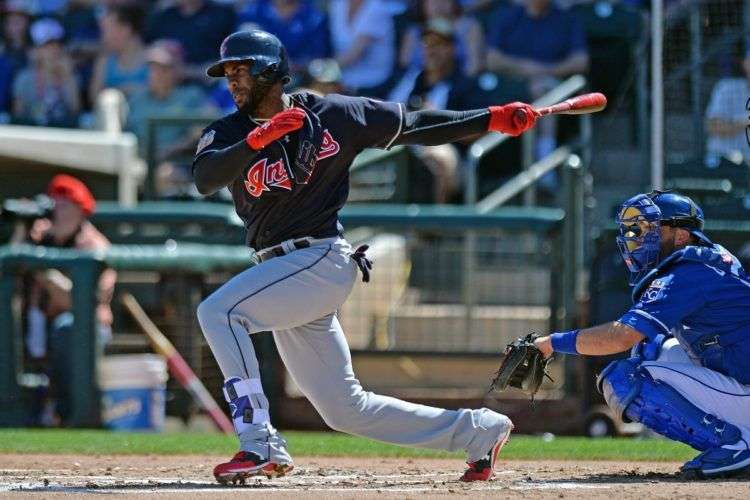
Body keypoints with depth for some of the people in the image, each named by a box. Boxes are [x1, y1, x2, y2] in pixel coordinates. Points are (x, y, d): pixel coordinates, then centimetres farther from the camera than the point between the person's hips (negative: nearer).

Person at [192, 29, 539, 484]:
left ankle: (259, 444, -23)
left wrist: (492, 119, 0)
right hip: (284, 273, 6)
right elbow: (205, 178, -15)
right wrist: (257, 139, -31)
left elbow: (414, 126, 6)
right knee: (345, 408, 7)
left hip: (323, 259, -6)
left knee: (218, 310, -24)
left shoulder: (334, 115, -1)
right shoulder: (228, 134, 6)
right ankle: (480, 430, 18)